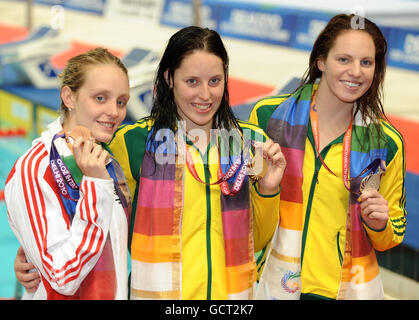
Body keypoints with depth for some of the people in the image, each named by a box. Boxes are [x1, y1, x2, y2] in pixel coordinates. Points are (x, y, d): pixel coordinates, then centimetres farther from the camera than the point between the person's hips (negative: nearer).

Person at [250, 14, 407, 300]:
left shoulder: (387, 143, -5)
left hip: (346, 288, 0)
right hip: (274, 285, 0)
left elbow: (391, 238, 5)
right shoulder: (268, 115, -7)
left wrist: (379, 224, -13)